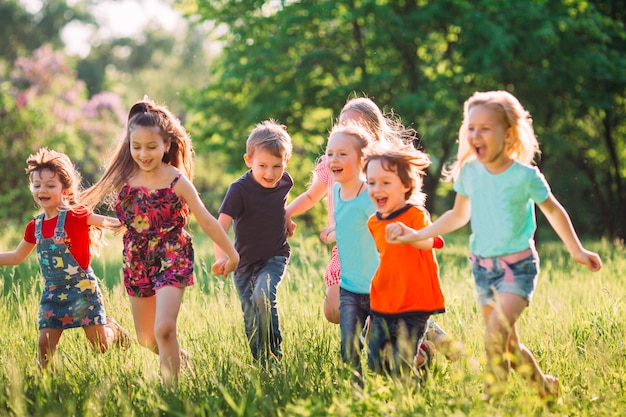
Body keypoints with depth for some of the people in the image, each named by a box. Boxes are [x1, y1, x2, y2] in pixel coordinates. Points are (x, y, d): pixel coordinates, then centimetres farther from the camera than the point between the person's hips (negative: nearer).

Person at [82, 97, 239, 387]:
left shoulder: (177, 182, -11)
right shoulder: (124, 178, -3)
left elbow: (207, 222, -6)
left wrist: (231, 254, 0)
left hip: (172, 261, -5)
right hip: (137, 263, 5)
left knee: (164, 329, -21)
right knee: (145, 338, 14)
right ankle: (181, 360, 42)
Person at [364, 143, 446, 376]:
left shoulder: (416, 215, -12)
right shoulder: (373, 223, 8)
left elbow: (428, 242, -33)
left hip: (414, 304, -6)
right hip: (382, 305, 6)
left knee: (401, 370, -9)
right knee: (376, 366, 7)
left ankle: (428, 351, 18)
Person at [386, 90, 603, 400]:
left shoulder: (525, 176, -14)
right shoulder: (469, 171, -2)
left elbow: (553, 211, 2)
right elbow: (459, 215, 15)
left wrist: (577, 251, 8)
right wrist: (416, 235, 9)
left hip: (517, 266, -5)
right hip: (483, 267, 5)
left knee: (496, 333, -25)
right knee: (507, 345, 11)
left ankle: (493, 397, -14)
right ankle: (545, 388, 31)